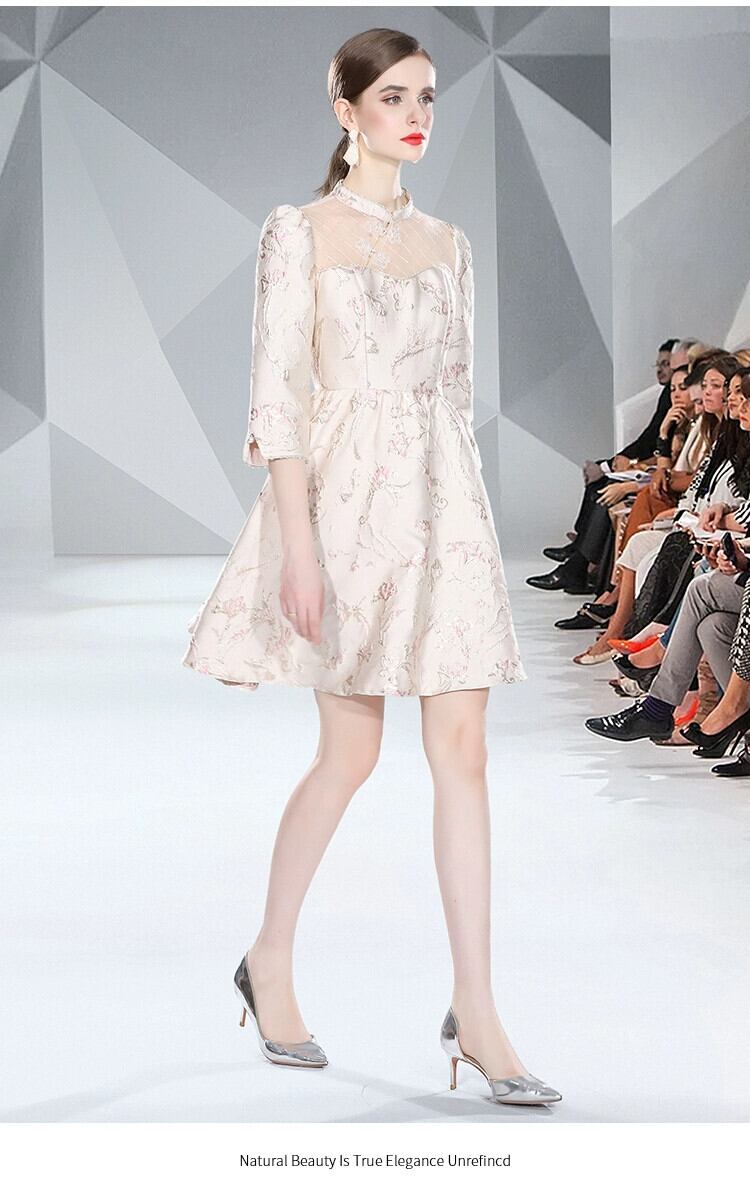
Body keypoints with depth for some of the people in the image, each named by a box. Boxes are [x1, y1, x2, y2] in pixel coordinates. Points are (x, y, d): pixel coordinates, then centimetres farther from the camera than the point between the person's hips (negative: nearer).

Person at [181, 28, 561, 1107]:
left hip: (443, 501, 5)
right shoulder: (298, 232, -2)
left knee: (463, 748, -3)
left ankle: (476, 1013, 0)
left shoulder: (448, 244, 13)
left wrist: (463, 521, 14)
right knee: (350, 753, 2)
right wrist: (299, 542, -15)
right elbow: (277, 390, -8)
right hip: (344, 493, -4)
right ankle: (270, 961, 24)